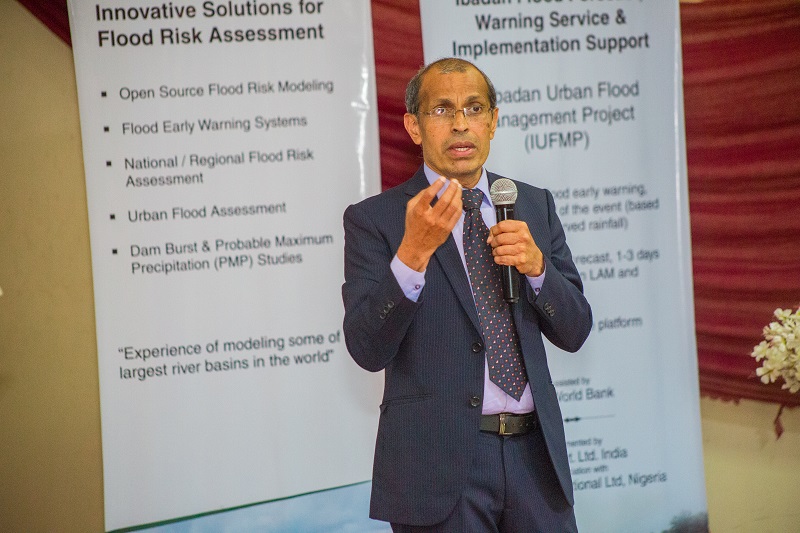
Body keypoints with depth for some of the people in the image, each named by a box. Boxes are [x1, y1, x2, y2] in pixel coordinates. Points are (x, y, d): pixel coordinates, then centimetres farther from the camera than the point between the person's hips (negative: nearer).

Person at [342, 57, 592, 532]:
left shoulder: (535, 205, 9)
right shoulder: (375, 219, -3)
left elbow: (574, 332, 7)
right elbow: (367, 349, -13)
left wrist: (536, 264, -11)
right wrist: (413, 252, -25)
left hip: (534, 453, 4)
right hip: (439, 464, -4)